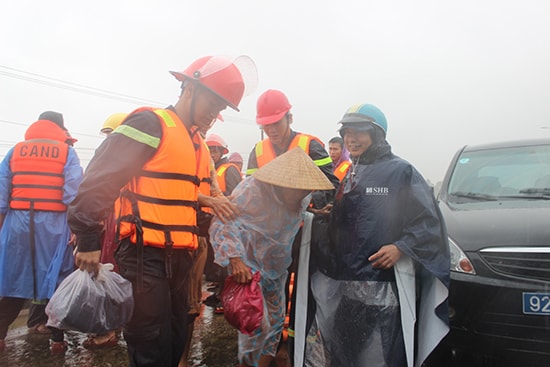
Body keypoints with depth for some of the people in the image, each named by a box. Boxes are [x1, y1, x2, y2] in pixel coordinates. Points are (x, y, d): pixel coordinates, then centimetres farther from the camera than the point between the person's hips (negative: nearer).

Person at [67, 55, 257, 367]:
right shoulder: (150, 125, -11)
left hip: (180, 258, 9)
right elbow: (100, 179, -16)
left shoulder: (198, 145, 17)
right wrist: (89, 240, -15)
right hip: (145, 256, -8)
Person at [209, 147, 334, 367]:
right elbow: (221, 223, -29)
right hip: (248, 266, -6)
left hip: (276, 266, 6)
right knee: (257, 322, -9)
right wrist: (234, 258, -41)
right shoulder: (251, 191, -27)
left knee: (276, 319, 13)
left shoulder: (300, 199, -7)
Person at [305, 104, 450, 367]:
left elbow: (427, 221, -5)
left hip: (382, 285, -6)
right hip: (339, 282, 6)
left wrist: (401, 248, -17)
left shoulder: (401, 172, -2)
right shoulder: (347, 175, 17)